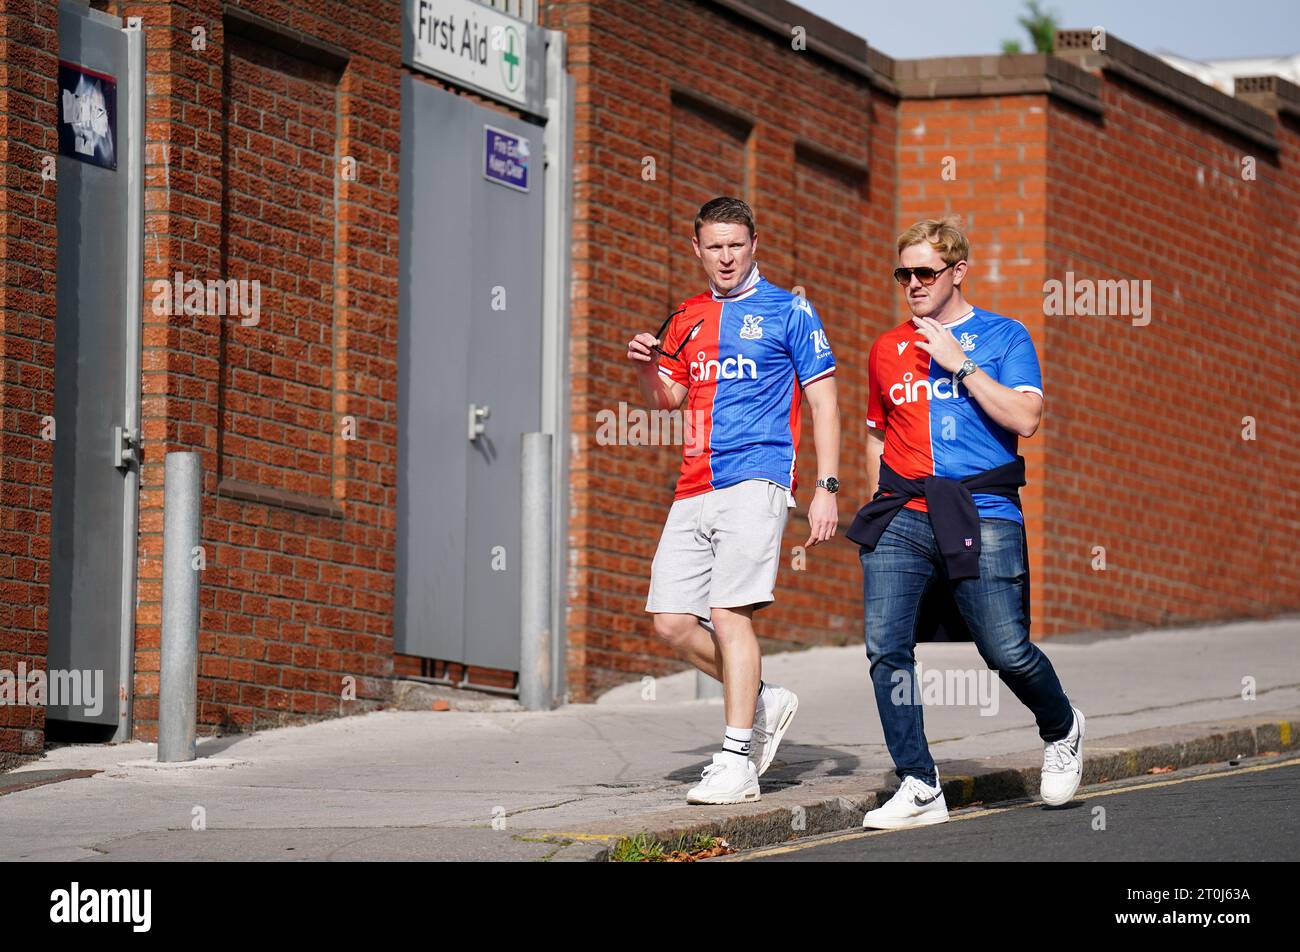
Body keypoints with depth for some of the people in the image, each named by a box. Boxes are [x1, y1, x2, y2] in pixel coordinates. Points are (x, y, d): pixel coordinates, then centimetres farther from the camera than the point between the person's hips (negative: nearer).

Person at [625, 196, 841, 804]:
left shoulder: (788, 313, 2)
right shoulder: (687, 319, 18)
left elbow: (824, 403, 1)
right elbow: (666, 400, 25)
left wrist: (826, 490, -7)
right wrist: (645, 367, 2)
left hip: (755, 482, -6)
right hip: (695, 490, 6)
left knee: (729, 613, -15)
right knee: (671, 622, 0)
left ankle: (737, 761, -11)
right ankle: (764, 701, 20)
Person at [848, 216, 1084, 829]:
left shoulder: (1003, 337, 5)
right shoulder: (887, 350, 18)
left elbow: (1025, 418, -9)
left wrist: (960, 364, -10)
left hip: (982, 515, -4)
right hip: (902, 519, 4)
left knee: (1008, 651, -8)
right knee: (885, 646, -12)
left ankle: (1061, 731, 25)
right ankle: (919, 789, -7)